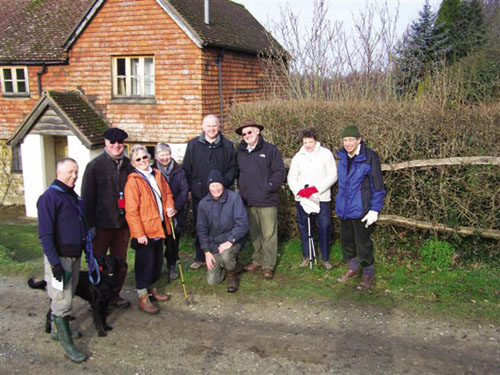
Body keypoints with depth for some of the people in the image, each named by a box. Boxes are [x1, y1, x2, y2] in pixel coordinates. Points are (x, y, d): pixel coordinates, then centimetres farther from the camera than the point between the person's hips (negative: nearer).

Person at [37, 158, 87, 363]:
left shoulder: (73, 196, 12)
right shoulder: (50, 197, -15)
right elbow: (45, 234, -19)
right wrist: (54, 263, -22)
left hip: (75, 255, 8)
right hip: (59, 257, -8)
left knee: (67, 297, 18)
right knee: (62, 302, -3)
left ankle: (61, 329, 33)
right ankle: (67, 345, 4)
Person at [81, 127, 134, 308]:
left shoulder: (127, 165, 5)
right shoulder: (95, 165, -7)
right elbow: (87, 197, -8)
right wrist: (89, 224, -12)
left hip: (122, 223, 4)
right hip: (102, 224, -4)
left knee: (120, 263, 14)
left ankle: (114, 295, 31)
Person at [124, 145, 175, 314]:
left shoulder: (157, 175, 7)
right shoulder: (133, 181, -14)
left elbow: (167, 193, 18)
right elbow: (131, 211, -17)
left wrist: (170, 207, -3)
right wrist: (139, 233, -19)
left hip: (159, 226, 7)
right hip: (144, 230, -7)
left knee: (157, 260, 18)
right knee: (144, 262, 2)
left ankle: (151, 289, 36)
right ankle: (143, 298, 15)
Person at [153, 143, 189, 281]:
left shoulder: (178, 170, 5)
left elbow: (184, 190, 1)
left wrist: (176, 207, -11)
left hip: (176, 212, 2)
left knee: (174, 239, 2)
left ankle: (172, 266, 17)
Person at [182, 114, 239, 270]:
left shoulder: (227, 146, 4)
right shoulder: (193, 145, 6)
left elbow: (233, 168, 5)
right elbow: (186, 169, 7)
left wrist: (223, 182, -10)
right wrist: (189, 188, -1)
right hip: (199, 194, 1)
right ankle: (200, 257, 22)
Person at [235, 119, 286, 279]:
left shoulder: (270, 149, -3)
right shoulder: (240, 152, 12)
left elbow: (280, 172, -6)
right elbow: (238, 172, 20)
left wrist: (269, 187, -13)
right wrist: (241, 189, 8)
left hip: (267, 201, -5)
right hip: (248, 201, 5)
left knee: (269, 234, -2)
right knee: (254, 234, 15)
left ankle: (268, 265, 7)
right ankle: (257, 260, 27)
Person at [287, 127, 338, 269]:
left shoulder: (326, 153, -1)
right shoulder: (298, 157, 8)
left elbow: (332, 175, -7)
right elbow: (291, 177, 7)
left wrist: (315, 189, -16)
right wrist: (300, 191, -12)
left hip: (322, 197, -3)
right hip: (302, 199, 3)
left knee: (325, 227, -4)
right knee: (303, 227, 9)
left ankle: (325, 258, 9)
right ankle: (306, 256, 22)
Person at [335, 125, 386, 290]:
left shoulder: (369, 157, -13)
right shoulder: (343, 157, 8)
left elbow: (377, 186, -12)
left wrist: (375, 209, -16)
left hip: (361, 209, -7)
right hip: (344, 208, 7)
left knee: (363, 242, 2)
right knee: (346, 240, 16)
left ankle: (368, 274, 20)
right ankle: (353, 268, 36)